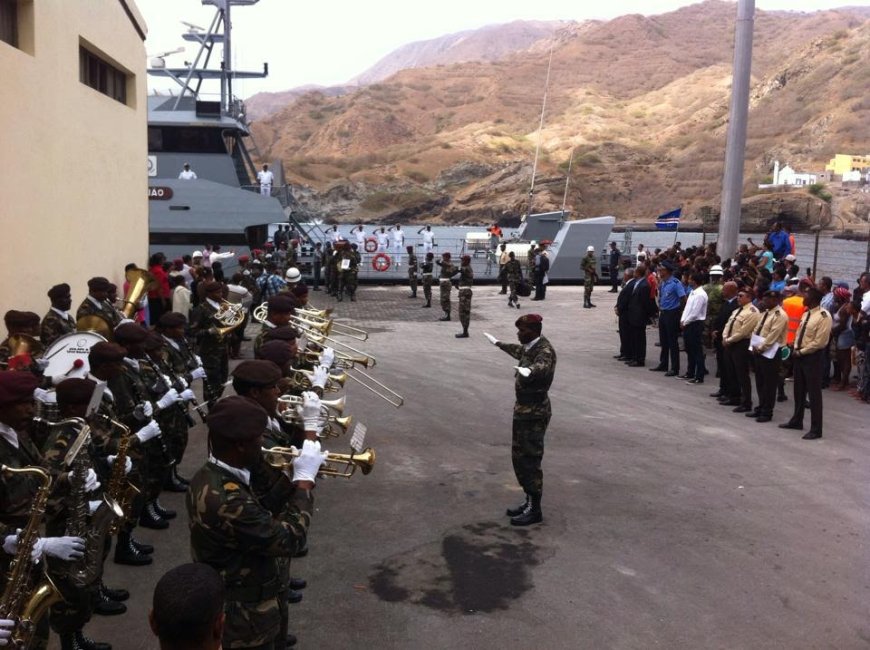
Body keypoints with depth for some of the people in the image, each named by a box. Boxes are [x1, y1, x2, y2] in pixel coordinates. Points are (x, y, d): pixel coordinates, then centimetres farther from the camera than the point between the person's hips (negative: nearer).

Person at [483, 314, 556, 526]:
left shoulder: (544, 350, -19)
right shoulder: (528, 347, 9)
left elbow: (543, 366, -42)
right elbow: (518, 350, 34)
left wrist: (529, 370, -64)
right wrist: (499, 343, 50)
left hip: (535, 413, -10)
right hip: (523, 409, 10)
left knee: (530, 460, -4)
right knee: (519, 457, 16)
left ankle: (535, 510, 6)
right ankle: (529, 501, 27)